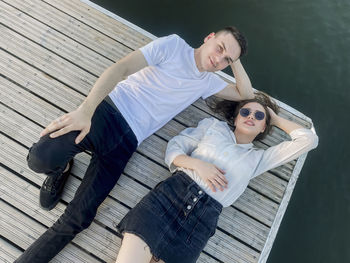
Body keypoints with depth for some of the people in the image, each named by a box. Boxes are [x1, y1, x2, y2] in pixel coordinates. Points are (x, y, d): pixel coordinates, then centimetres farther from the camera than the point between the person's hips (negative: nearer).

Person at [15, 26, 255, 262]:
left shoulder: (207, 81, 19)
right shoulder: (174, 45, 0)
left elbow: (246, 94, 22)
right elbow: (121, 68, -10)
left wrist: (234, 60, 10)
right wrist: (85, 111, -22)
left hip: (126, 141, 4)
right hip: (108, 111, -3)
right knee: (42, 158, -24)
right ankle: (62, 167, 10)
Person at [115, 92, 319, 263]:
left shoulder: (258, 158, 20)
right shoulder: (213, 125, 20)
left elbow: (309, 139, 18)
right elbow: (174, 148, 14)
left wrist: (275, 119, 26)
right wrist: (197, 164, -4)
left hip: (203, 219, 1)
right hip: (172, 193, -1)